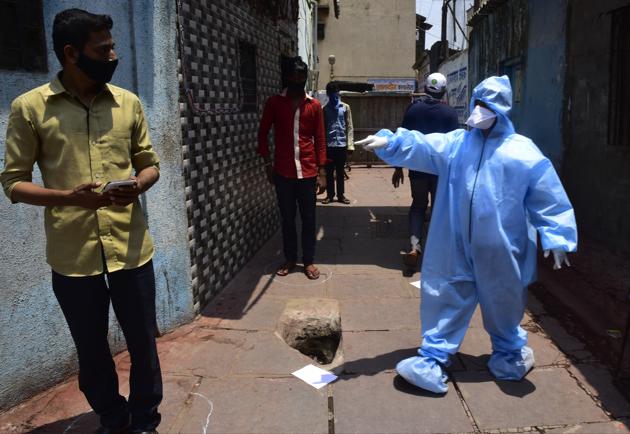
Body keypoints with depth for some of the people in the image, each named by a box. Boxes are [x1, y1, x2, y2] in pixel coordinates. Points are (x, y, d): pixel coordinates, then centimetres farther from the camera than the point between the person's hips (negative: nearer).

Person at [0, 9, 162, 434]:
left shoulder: (128, 102, 5)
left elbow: (150, 163, 12)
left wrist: (138, 185, -11)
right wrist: (69, 197, -19)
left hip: (131, 248, 2)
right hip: (72, 255, -1)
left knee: (143, 344, 12)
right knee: (91, 351, 15)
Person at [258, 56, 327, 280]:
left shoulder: (314, 106, 3)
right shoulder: (274, 103, 2)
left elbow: (320, 140, 2)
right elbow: (263, 133, 7)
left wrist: (322, 172, -3)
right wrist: (268, 163, 0)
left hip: (308, 172, 0)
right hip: (283, 172, 0)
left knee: (308, 218, 7)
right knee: (287, 218, 10)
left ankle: (309, 261, 19)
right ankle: (290, 259, 24)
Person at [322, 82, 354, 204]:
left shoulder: (345, 107, 5)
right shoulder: (324, 109, 4)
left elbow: (349, 127, 3)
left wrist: (350, 145, -5)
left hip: (342, 144, 0)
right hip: (329, 145, 0)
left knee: (341, 171, 9)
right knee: (329, 172, 6)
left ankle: (341, 195, 18)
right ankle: (330, 195, 16)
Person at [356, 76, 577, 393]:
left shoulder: (524, 152, -5)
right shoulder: (455, 143, 4)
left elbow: (549, 199, -4)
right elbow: (421, 146, -7)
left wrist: (557, 238, -10)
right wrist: (389, 142, -24)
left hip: (500, 251, -1)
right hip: (455, 248, 2)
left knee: (503, 304, 18)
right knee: (446, 300, 7)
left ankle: (510, 354, 45)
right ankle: (433, 361, 19)